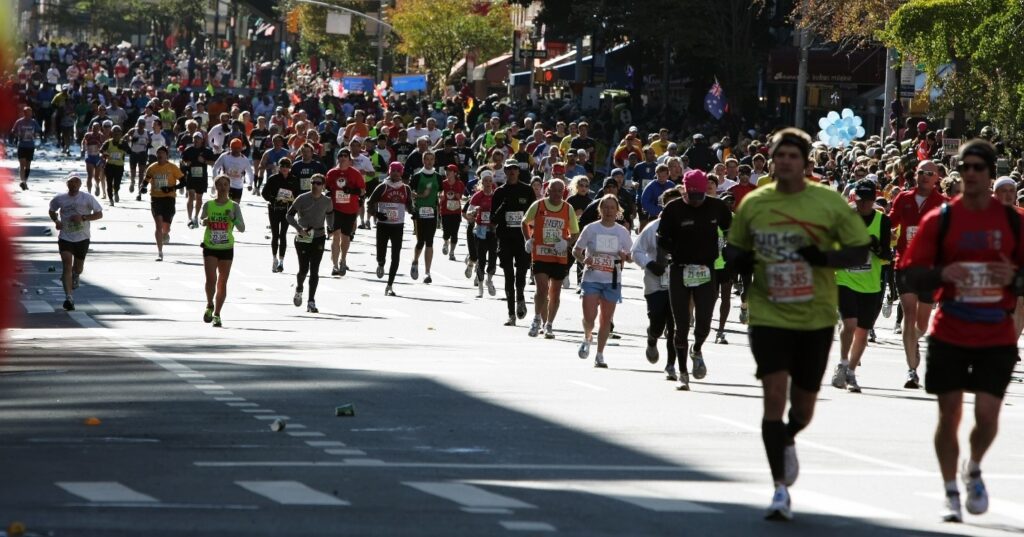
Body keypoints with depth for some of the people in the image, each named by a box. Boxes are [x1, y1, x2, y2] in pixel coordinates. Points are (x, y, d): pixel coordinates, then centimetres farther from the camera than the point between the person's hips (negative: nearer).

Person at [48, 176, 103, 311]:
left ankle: (75, 276, 55)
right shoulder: (60, 199, 0)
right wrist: (56, 220, -3)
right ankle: (69, 297, -20)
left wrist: (83, 217, -18)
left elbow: (99, 214, -3)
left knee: (78, 267, 15)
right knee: (67, 265, -16)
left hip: (82, 238, 1)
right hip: (65, 237, -1)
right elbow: (52, 210, 19)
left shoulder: (87, 198, -6)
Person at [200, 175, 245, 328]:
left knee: (222, 283, 6)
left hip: (227, 248, 1)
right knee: (211, 279, -16)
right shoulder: (208, 205, 1)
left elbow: (242, 228, -4)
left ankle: (217, 314, 16)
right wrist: (204, 221, -28)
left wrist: (233, 218, -22)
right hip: (210, 248, -1)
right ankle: (210, 306, 6)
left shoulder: (234, 206, 0)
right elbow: (201, 221, -6)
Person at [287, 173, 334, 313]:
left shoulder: (327, 202, 0)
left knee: (314, 270, -4)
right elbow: (290, 215, -4)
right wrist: (299, 228, -18)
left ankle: (311, 302, -1)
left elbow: (330, 213, 22)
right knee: (304, 269, -3)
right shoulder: (302, 199, -9)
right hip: (303, 237, -2)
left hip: (319, 238, 2)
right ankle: (298, 290, 31)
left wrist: (331, 227, 10)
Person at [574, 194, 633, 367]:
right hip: (591, 279, -2)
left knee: (606, 319, 4)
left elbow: (630, 256, 9)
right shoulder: (591, 229, -1)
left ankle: (600, 355, 15)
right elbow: (576, 251, 4)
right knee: (589, 317, -11)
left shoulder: (622, 232, 3)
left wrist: (625, 256, -15)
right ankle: (587, 338, 23)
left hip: (612, 281, 2)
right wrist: (584, 259, -18)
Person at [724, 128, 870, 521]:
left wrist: (826, 257, -20)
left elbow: (860, 250, -1)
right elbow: (734, 248, 16)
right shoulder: (753, 203, 2)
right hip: (768, 315, 0)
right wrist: (738, 259, -9)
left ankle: (787, 441, 48)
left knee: (803, 406, 11)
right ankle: (780, 489, -10)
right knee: (774, 394, -15)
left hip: (816, 317, 0)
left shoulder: (829, 202, -4)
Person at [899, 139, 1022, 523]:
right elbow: (912, 275, -1)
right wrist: (943, 274, -20)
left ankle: (974, 470, 23)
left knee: (987, 413, -7)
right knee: (949, 413, 3)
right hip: (949, 334, 0)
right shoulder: (941, 219, 0)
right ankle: (951, 494, 16)